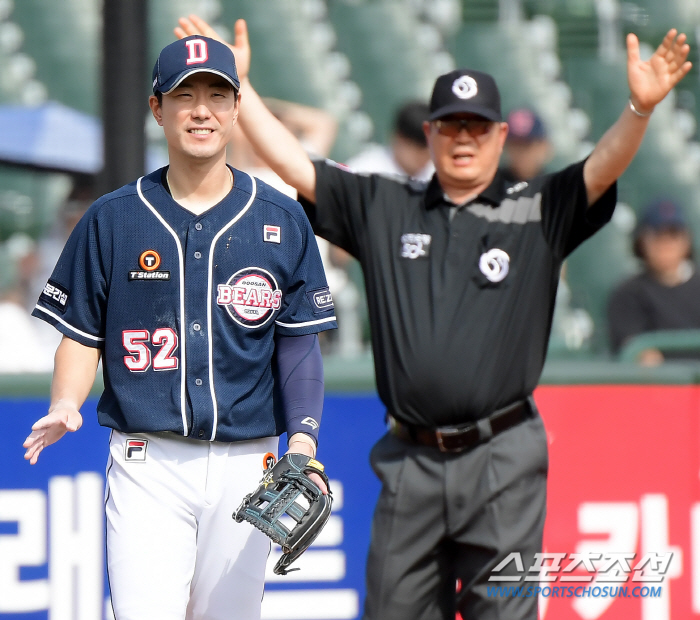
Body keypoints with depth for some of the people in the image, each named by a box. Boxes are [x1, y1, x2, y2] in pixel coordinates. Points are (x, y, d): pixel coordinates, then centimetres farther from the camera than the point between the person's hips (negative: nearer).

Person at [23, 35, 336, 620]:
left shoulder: (283, 220, 6)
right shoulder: (111, 219, 5)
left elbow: (299, 344, 6)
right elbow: (82, 334, 8)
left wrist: (302, 439, -8)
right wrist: (66, 404, -12)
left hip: (245, 463, 1)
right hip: (146, 462, -1)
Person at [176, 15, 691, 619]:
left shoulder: (538, 213, 6)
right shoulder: (382, 207, 13)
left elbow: (603, 169, -9)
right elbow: (293, 164, 11)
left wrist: (640, 109, -28)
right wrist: (237, 84, 4)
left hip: (501, 458, -2)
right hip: (409, 458, 3)